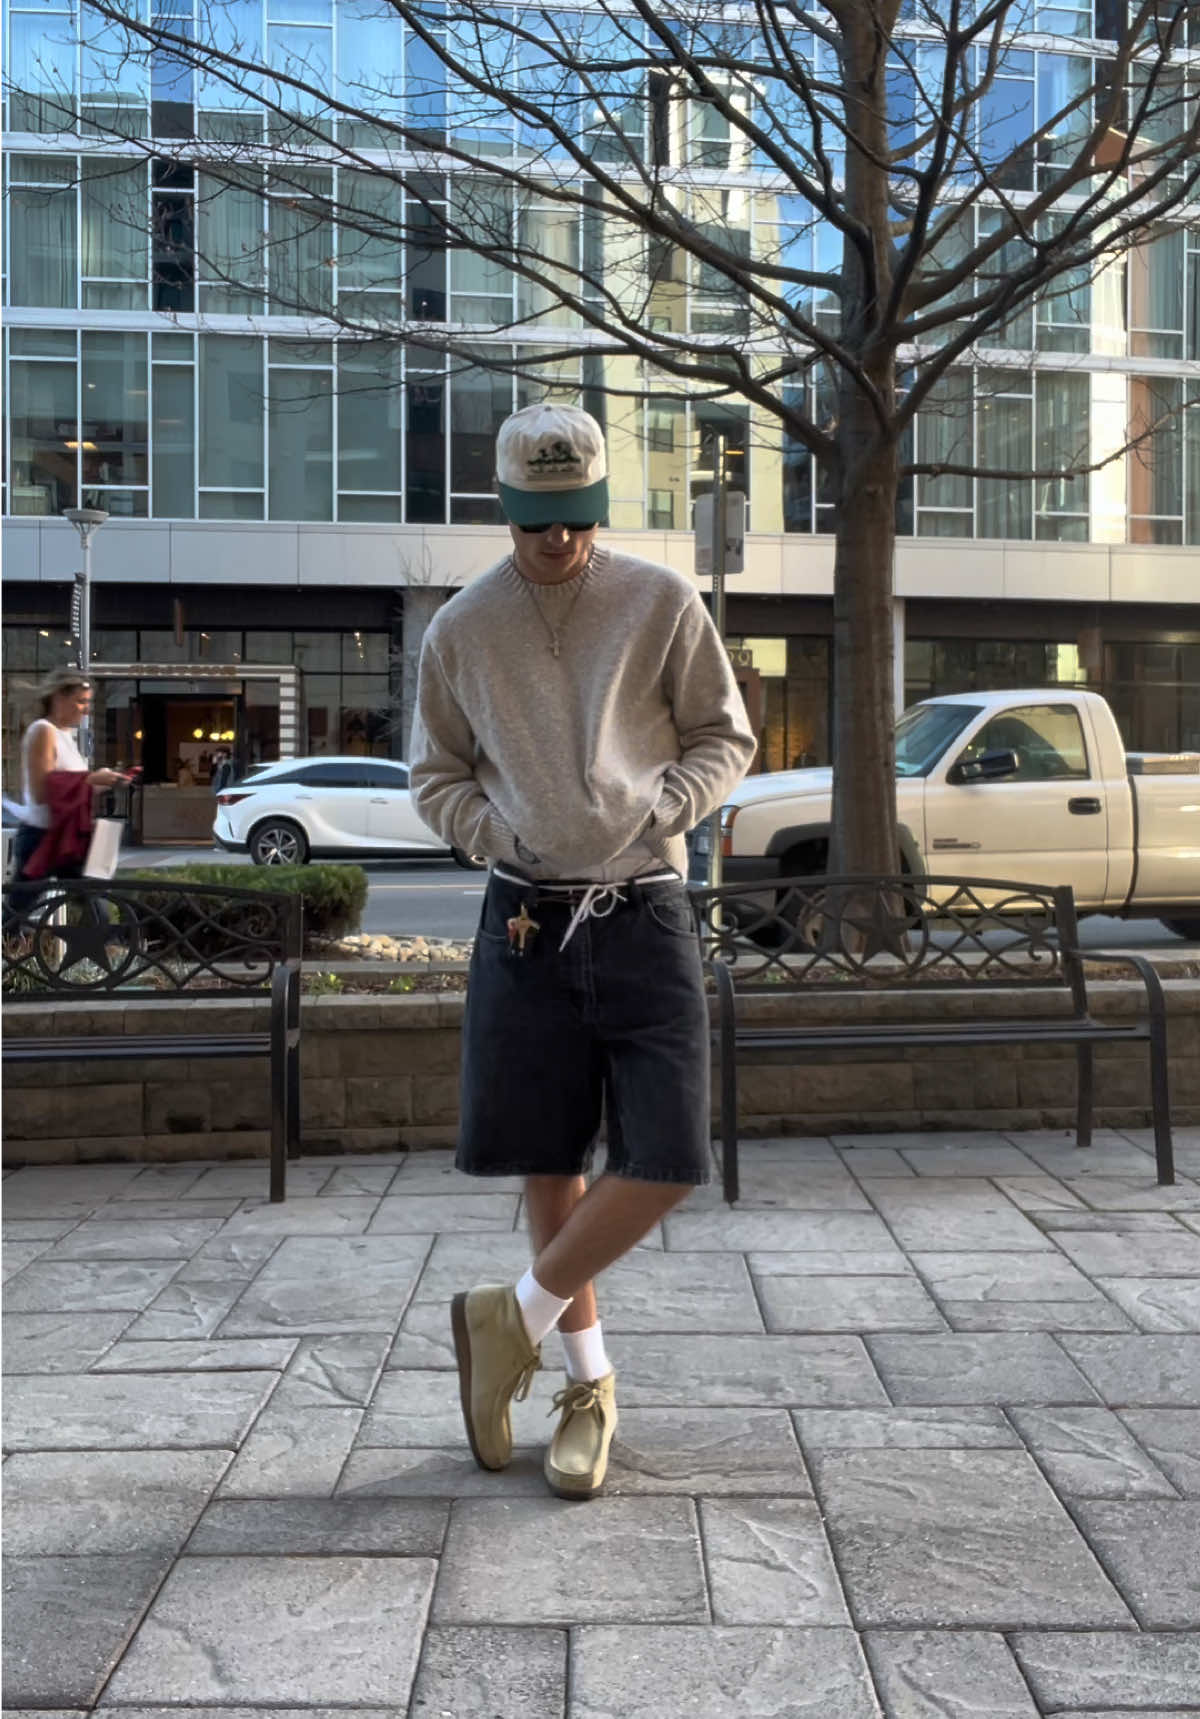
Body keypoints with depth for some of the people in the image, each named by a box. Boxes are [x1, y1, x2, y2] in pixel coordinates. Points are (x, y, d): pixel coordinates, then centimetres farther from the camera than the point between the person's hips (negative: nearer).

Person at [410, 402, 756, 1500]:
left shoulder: (663, 605, 1)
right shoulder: (462, 629, 5)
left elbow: (725, 742, 7)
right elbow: (437, 780, 13)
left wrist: (650, 810, -10)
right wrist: (502, 834, -5)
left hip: (644, 914, -1)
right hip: (527, 917, 1)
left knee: (668, 1162, -8)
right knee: (550, 1162, 7)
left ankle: (514, 1318, 14)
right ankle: (589, 1383, 25)